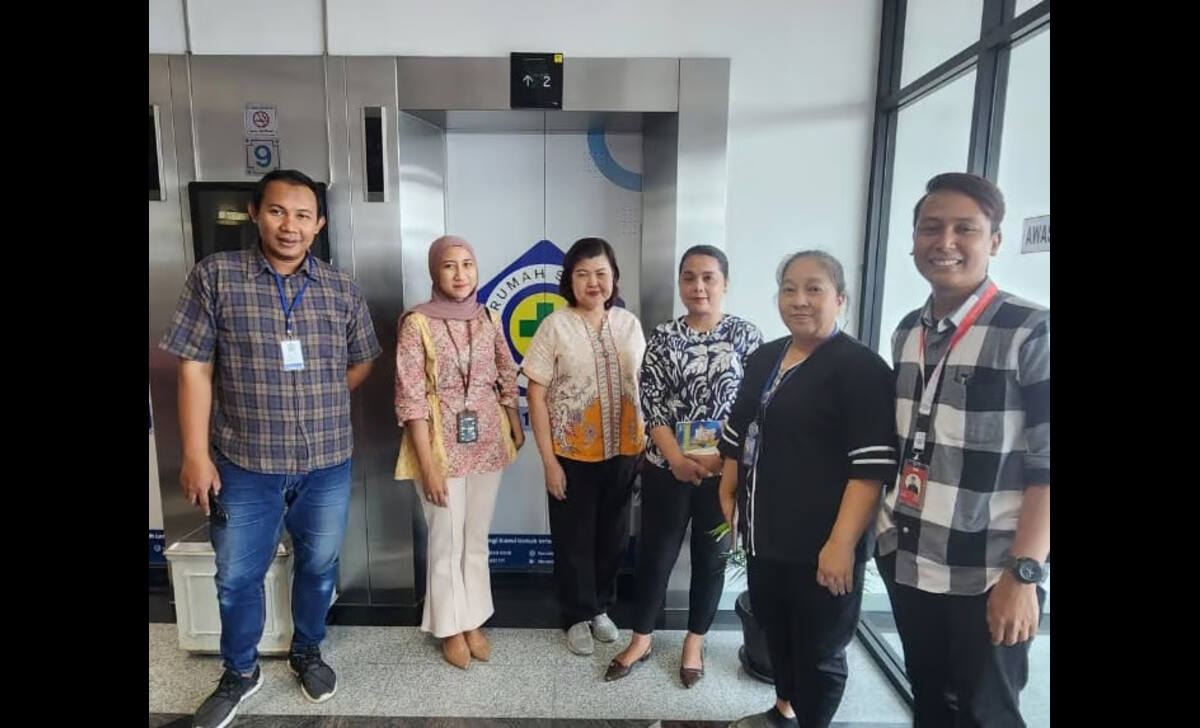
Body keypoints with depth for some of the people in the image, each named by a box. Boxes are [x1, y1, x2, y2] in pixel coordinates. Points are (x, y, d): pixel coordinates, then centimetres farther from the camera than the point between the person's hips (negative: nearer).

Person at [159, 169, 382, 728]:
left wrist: (317, 404, 4)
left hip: (327, 463, 2)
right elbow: (195, 369, -6)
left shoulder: (341, 289, 0)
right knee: (237, 577, 15)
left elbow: (362, 362, 12)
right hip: (244, 464, -1)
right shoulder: (215, 276, -6)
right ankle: (240, 673, 40)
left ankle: (307, 653, 42)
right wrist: (196, 455, -7)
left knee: (319, 567, 17)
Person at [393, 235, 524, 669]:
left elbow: (507, 377, 11)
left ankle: (474, 621, 35)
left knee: (477, 539, 17)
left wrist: (516, 425, 13)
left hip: (486, 444, 4)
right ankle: (451, 628, 31)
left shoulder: (487, 319, 3)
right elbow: (410, 400, -14)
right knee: (446, 542, 10)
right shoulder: (417, 323, -12)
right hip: (442, 445, -4)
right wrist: (428, 463, -16)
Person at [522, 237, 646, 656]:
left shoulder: (628, 323, 2)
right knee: (573, 539, 11)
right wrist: (548, 460, -12)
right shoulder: (555, 327, -9)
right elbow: (536, 394, -9)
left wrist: (643, 441, 6)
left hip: (623, 452, 4)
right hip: (573, 454, -3)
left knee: (613, 535, 17)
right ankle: (578, 617, 33)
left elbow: (642, 385, 10)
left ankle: (601, 608, 39)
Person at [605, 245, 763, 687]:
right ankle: (641, 639, 31)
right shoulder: (663, 337, 0)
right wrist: (677, 458, -15)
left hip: (725, 469, 0)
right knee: (655, 554, 10)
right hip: (667, 468, 1)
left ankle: (695, 641, 35)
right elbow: (651, 403, -4)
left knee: (710, 556, 14)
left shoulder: (745, 335, -2)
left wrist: (721, 455, -15)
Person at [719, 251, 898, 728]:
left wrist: (842, 543, -22)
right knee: (773, 627, 24)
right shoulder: (763, 359, 8)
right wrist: (727, 495, 14)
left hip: (821, 543, -7)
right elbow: (739, 432, 16)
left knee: (818, 648, 12)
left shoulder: (861, 367, -14)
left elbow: (872, 467, -19)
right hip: (765, 532, 7)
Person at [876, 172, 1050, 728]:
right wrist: (887, 527, 9)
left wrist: (1023, 572, -15)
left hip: (987, 575, -5)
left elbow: (1046, 467, -13)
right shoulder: (907, 333, 4)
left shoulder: (1031, 332, -12)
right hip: (907, 562, 5)